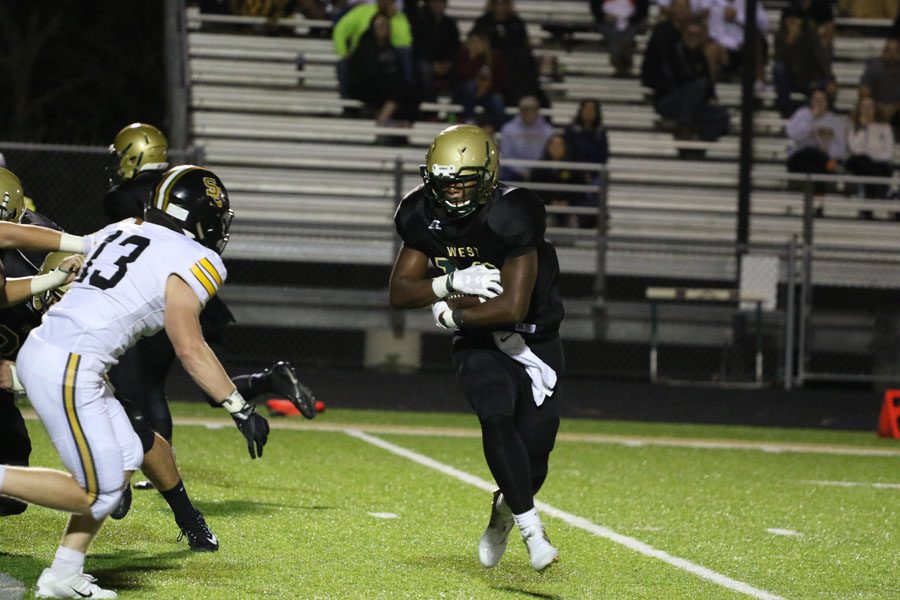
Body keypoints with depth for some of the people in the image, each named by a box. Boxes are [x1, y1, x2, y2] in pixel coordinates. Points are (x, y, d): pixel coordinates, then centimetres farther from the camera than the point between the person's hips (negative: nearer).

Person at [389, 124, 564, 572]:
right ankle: (533, 534, -22)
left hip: (532, 342, -2)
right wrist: (453, 283, -23)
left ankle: (505, 511, 33)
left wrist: (449, 315, -18)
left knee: (533, 447, -3)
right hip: (479, 346, 2)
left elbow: (512, 306, -29)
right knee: (496, 418, -26)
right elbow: (399, 292, -6)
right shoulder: (426, 218, -8)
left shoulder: (510, 217, -25)